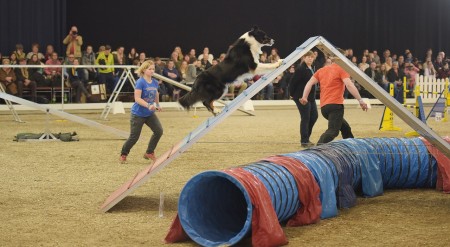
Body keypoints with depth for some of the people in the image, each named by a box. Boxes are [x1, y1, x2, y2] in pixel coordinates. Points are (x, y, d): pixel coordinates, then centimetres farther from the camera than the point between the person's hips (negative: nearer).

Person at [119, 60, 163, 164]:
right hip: (138, 114, -6)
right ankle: (123, 155, 20)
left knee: (159, 131, -8)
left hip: (150, 113, 6)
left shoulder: (155, 82, 2)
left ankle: (149, 153, 8)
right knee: (134, 137, -2)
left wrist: (157, 105, 26)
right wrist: (148, 105, -35)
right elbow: (137, 98, -26)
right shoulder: (140, 82, -18)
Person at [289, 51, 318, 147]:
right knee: (305, 118, -6)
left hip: (311, 97, 9)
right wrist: (292, 94, -9)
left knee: (314, 116, 11)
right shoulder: (300, 69, -17)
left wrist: (313, 95, 17)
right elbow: (292, 82, -17)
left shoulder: (312, 68, 12)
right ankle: (304, 141, 1)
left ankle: (306, 137, 23)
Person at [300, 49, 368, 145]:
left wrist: (304, 97, 4)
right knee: (333, 131, -18)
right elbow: (349, 85, -13)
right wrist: (360, 100, -16)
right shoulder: (341, 69, -1)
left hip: (324, 107, 8)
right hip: (335, 105, -8)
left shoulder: (322, 70, 18)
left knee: (345, 128, 23)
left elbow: (310, 83, 9)